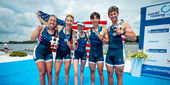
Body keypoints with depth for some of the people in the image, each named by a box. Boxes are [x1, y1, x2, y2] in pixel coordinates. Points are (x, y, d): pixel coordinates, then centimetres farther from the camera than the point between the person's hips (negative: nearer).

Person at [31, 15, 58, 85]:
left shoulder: (55, 33, -3)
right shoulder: (42, 29, -10)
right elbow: (32, 39, -11)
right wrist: (38, 30, -24)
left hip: (48, 53, 3)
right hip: (39, 52, -2)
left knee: (49, 72, 4)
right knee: (42, 72, -3)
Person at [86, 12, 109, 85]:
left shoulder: (103, 29, -4)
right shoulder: (89, 30, 5)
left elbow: (107, 41, -5)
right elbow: (90, 43, 11)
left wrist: (102, 38, -22)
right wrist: (88, 38, -7)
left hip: (99, 52, -3)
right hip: (91, 52, 3)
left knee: (100, 71, 3)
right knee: (92, 71, 14)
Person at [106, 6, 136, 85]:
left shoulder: (124, 24, -1)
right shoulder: (109, 27, 13)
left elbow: (134, 38, -9)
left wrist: (123, 32, -22)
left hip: (119, 53, -4)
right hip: (109, 53, 5)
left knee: (119, 75, 7)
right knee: (109, 74, 12)